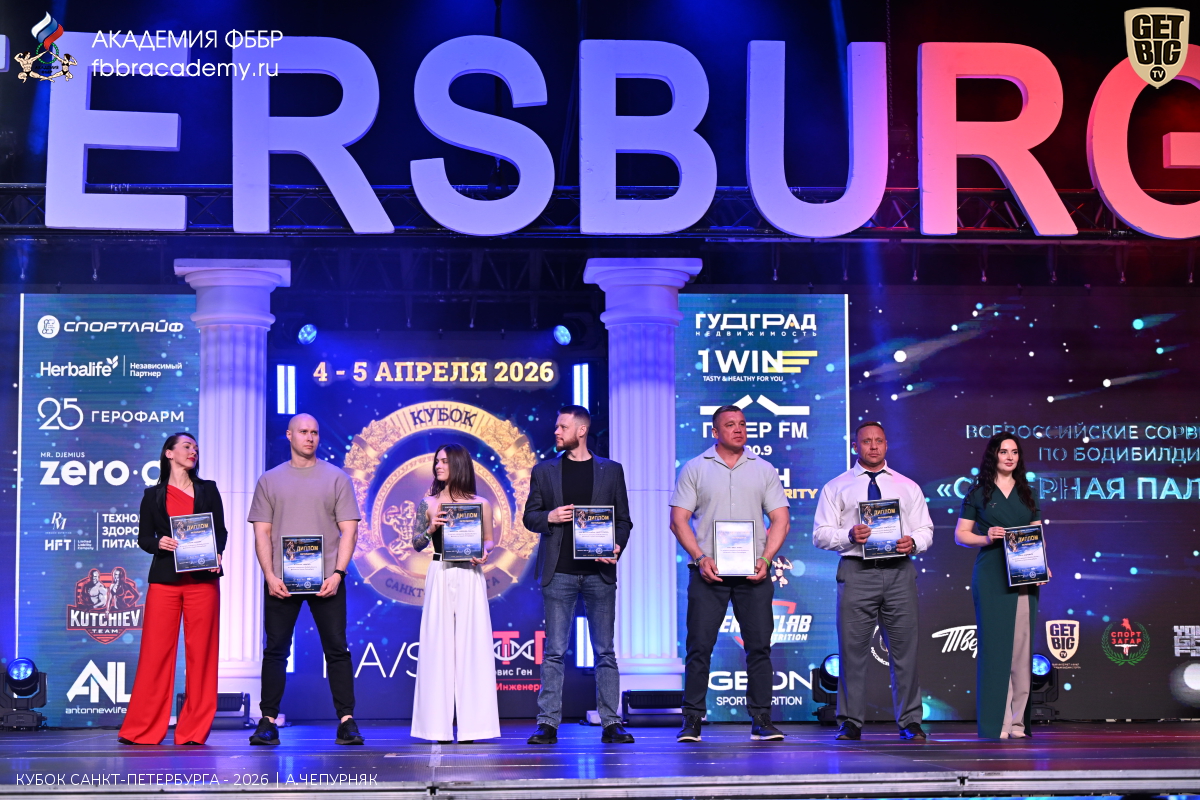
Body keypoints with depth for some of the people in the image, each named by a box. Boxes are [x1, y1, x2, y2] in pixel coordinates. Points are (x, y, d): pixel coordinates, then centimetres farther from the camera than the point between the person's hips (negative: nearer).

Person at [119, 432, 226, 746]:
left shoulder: (208, 490, 13)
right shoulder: (153, 495, 12)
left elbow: (221, 530, 9)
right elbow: (143, 537, 8)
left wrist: (217, 553, -10)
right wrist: (159, 543, -13)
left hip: (203, 579, 1)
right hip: (165, 579, 0)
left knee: (200, 652, -2)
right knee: (156, 651, -4)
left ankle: (194, 730, 3)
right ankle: (142, 730, 2)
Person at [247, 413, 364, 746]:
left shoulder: (336, 478, 7)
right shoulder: (270, 480, 11)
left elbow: (349, 530, 2)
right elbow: (262, 532, 7)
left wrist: (337, 574, -9)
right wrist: (269, 576, -6)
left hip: (326, 579, -1)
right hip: (281, 580, 1)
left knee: (337, 650, -2)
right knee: (275, 650, 2)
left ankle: (346, 720, 1)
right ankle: (268, 721, 6)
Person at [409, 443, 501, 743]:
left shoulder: (480, 504, 6)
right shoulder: (429, 503, 8)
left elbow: (489, 539, 11)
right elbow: (416, 544, 8)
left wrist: (483, 554, -10)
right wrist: (430, 529, -11)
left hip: (470, 578, -1)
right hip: (439, 577, 1)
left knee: (471, 644, -2)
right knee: (438, 645, -1)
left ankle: (470, 724, 2)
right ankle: (439, 726, 2)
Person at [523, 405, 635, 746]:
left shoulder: (611, 471, 9)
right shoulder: (544, 471, 11)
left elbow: (623, 519, 9)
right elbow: (530, 516, 11)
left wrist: (617, 547, -9)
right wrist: (549, 517, -10)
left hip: (599, 572, 0)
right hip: (559, 572, 0)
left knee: (605, 652, 2)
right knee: (554, 651, -1)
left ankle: (611, 724, 5)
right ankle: (548, 724, 2)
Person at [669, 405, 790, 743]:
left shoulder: (763, 470, 11)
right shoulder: (694, 469, 6)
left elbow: (780, 520, 9)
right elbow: (678, 520, 2)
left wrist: (765, 559, -6)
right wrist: (700, 558, -10)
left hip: (753, 573, 2)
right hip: (709, 572, -2)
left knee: (759, 646, 1)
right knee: (699, 645, -4)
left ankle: (761, 721, 6)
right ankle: (692, 721, 1)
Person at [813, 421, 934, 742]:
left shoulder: (908, 487, 17)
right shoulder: (836, 487, 11)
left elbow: (925, 530, 14)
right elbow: (821, 534, 4)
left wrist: (913, 542, -9)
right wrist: (849, 536, -14)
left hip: (899, 572, 1)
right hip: (856, 573, -1)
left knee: (904, 648, 0)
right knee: (853, 649, -2)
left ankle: (910, 722, 6)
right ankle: (851, 722, 4)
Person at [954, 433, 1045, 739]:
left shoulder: (1027, 493, 15)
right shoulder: (978, 493, 5)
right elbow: (961, 534, 5)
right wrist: (986, 538, -14)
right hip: (991, 576, -3)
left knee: (1021, 645, 1)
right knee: (994, 644, -6)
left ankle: (1018, 720, 6)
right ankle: (995, 723, -4)